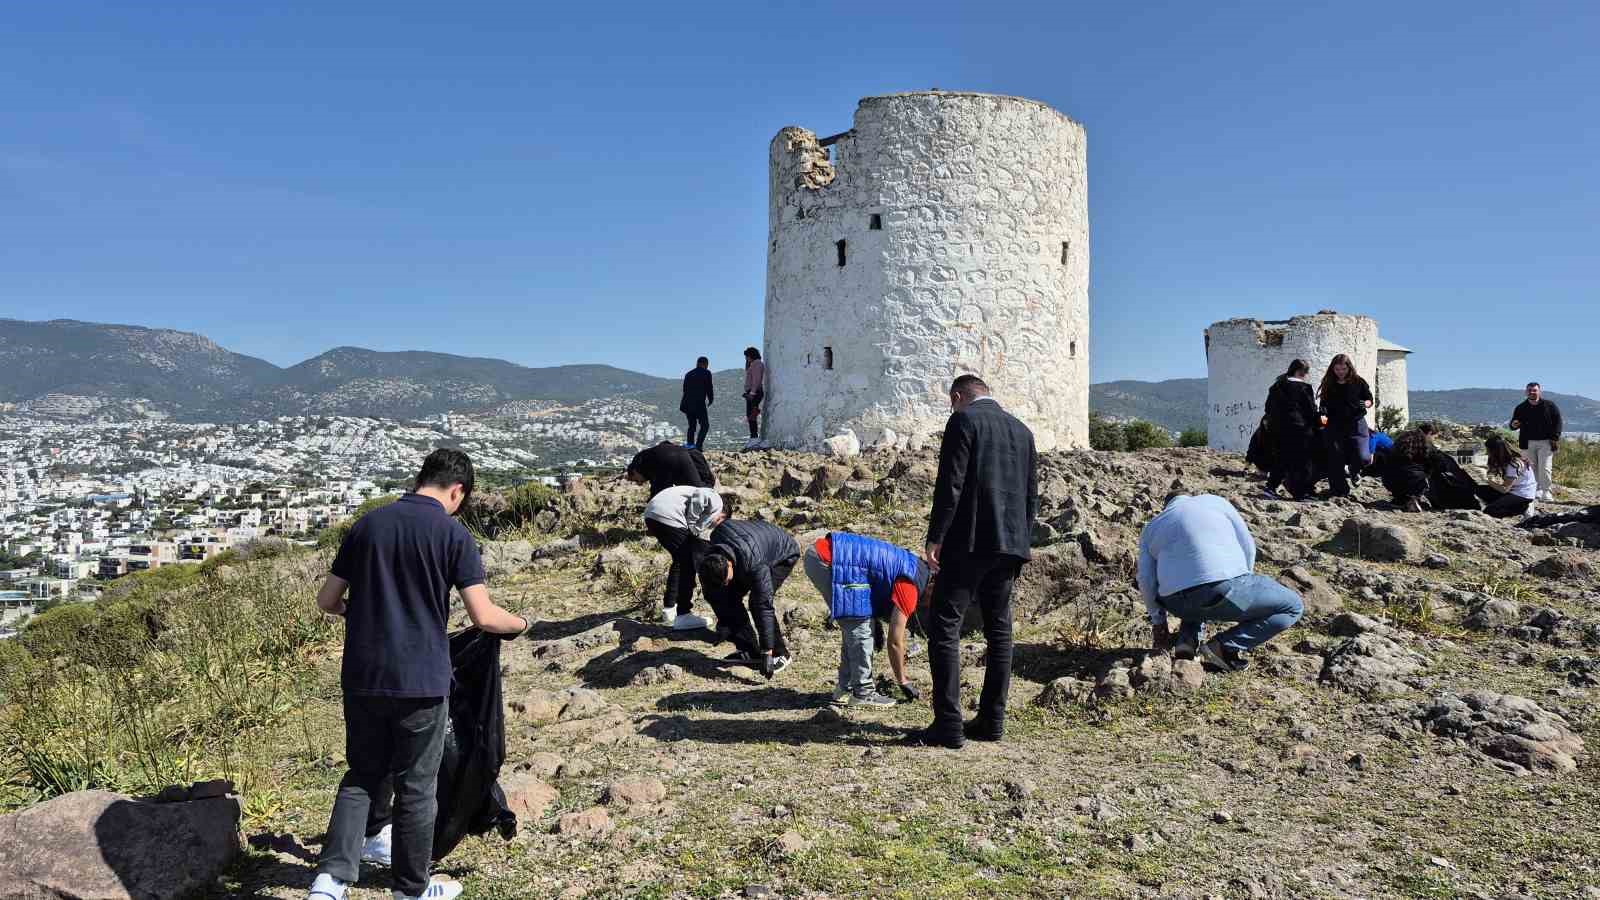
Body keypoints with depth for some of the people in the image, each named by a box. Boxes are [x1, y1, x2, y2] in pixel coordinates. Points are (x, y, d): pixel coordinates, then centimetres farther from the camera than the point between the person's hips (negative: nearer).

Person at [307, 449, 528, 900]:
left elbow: (327, 600, 10)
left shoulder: (368, 523, 4)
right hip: (421, 681, -4)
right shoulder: (453, 533, -9)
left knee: (362, 777, 20)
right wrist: (520, 623, 6)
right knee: (416, 787, 11)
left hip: (362, 677, 4)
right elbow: (484, 617, -14)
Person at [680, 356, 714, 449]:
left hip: (687, 404, 6)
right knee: (705, 425, 2)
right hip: (699, 404, -6)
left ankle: (690, 445, 8)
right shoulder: (706, 373, 0)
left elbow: (685, 390, 16)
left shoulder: (688, 374, 17)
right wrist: (711, 400, 14)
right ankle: (698, 446, -11)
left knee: (692, 425, 16)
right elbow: (709, 388, -1)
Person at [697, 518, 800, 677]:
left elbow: (764, 606, -41)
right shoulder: (709, 561, -24)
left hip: (785, 554, -7)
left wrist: (766, 653, -39)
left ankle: (780, 654, -8)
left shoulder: (754, 564, -43)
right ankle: (749, 651, 3)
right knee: (731, 596, -8)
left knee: (759, 601, -23)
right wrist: (723, 622, 3)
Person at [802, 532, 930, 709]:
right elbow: (895, 641, -5)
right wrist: (903, 682, 9)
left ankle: (845, 689, 22)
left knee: (853, 626, 16)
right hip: (827, 559, -10)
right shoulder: (910, 585, -9)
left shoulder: (913, 567, 17)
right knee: (860, 626, -4)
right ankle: (862, 693, 5)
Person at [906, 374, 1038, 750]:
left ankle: (948, 726, -6)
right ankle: (991, 721, 17)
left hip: (968, 542, -7)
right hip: (1009, 544, 8)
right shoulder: (1022, 430, 17)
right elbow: (1031, 496, 16)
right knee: (999, 631, 12)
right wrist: (1020, 546, 20)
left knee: (945, 630, -4)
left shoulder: (963, 420, -5)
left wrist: (935, 538, -10)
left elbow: (950, 484, -14)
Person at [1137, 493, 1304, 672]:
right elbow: (1247, 547, 15)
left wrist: (1158, 622, 24)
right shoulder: (1215, 502, 20)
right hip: (1225, 588, -4)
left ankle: (1188, 638, 11)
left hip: (1177, 604, 4)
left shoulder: (1151, 529, 23)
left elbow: (1146, 580, 15)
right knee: (1292, 607, 16)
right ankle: (1224, 646, 0)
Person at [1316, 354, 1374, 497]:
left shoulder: (1358, 382, 1)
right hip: (1335, 426, 1)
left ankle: (1354, 470, 23)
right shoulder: (1328, 384, 4)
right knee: (1335, 459, -1)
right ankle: (1339, 490, 11)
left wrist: (1365, 404, -13)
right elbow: (1323, 403, 4)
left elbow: (1369, 400, 10)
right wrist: (1323, 415, -16)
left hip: (1356, 424, -1)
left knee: (1362, 457, -14)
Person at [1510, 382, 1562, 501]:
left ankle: (1547, 494, -1)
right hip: (1528, 443, 2)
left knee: (1545, 469, -7)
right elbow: (1513, 423, 10)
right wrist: (1514, 425, -16)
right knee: (1532, 469, 4)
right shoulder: (1521, 408, 7)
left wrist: (1555, 438, -5)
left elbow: (1557, 422, 3)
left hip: (1545, 442, -2)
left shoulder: (1550, 405, 2)